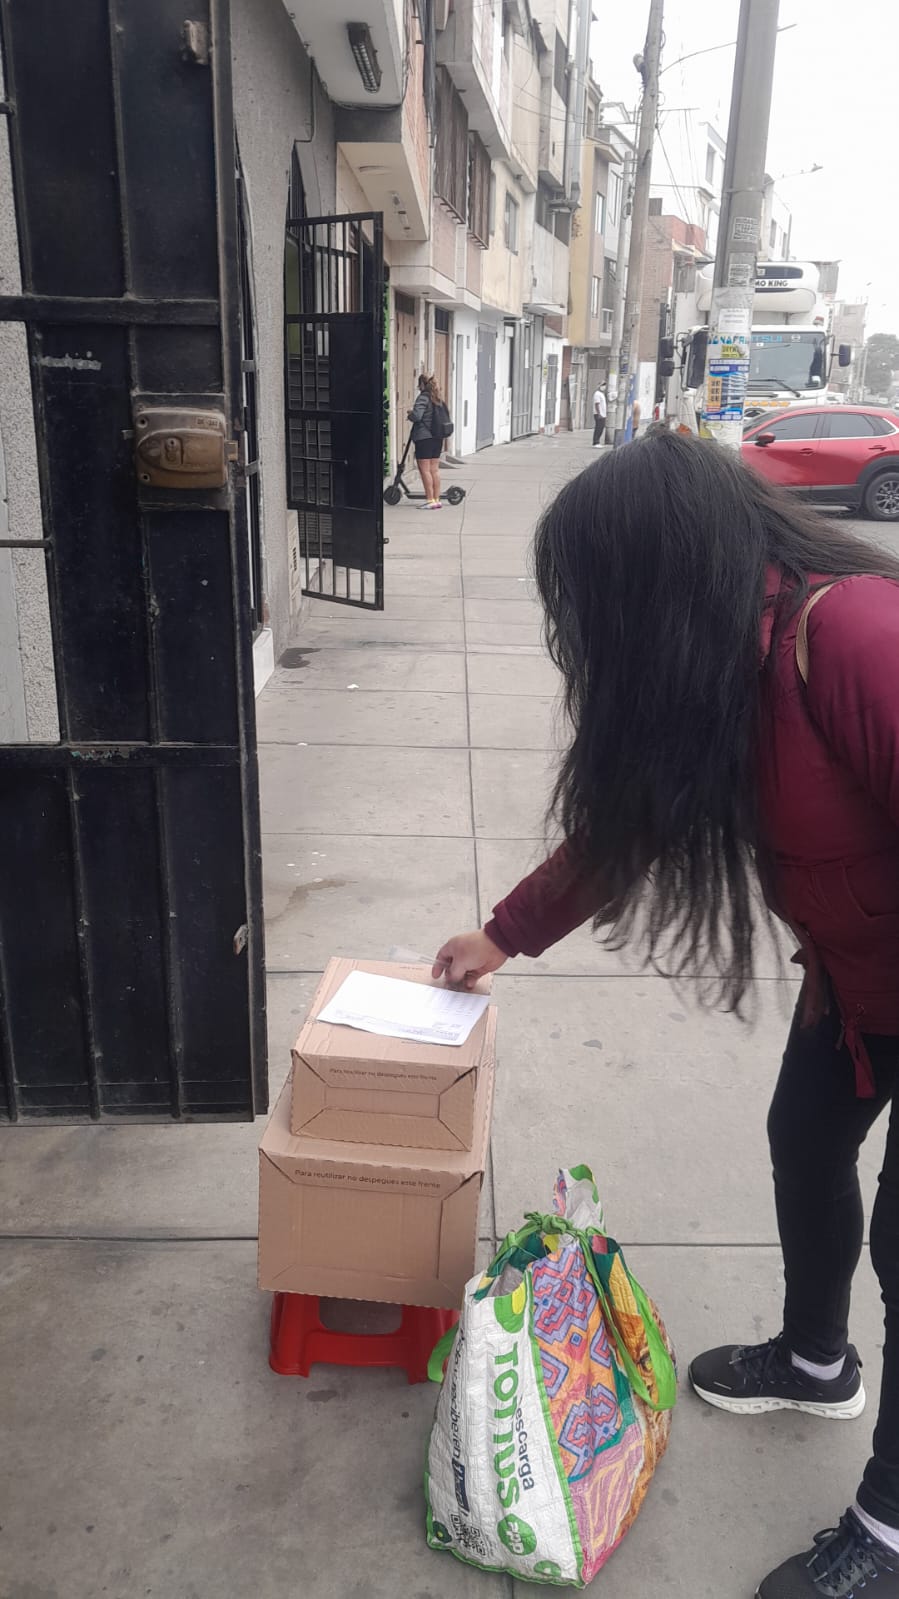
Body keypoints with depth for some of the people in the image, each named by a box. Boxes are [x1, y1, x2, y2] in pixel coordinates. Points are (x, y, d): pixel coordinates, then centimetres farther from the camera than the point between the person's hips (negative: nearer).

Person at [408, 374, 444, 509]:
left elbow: (416, 416, -24)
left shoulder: (424, 398, -12)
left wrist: (409, 414, -2)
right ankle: (437, 499, 14)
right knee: (434, 469, 12)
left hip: (424, 438, -8)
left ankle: (430, 500, -4)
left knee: (425, 470, -3)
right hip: (438, 437, 8)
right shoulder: (438, 398, 13)